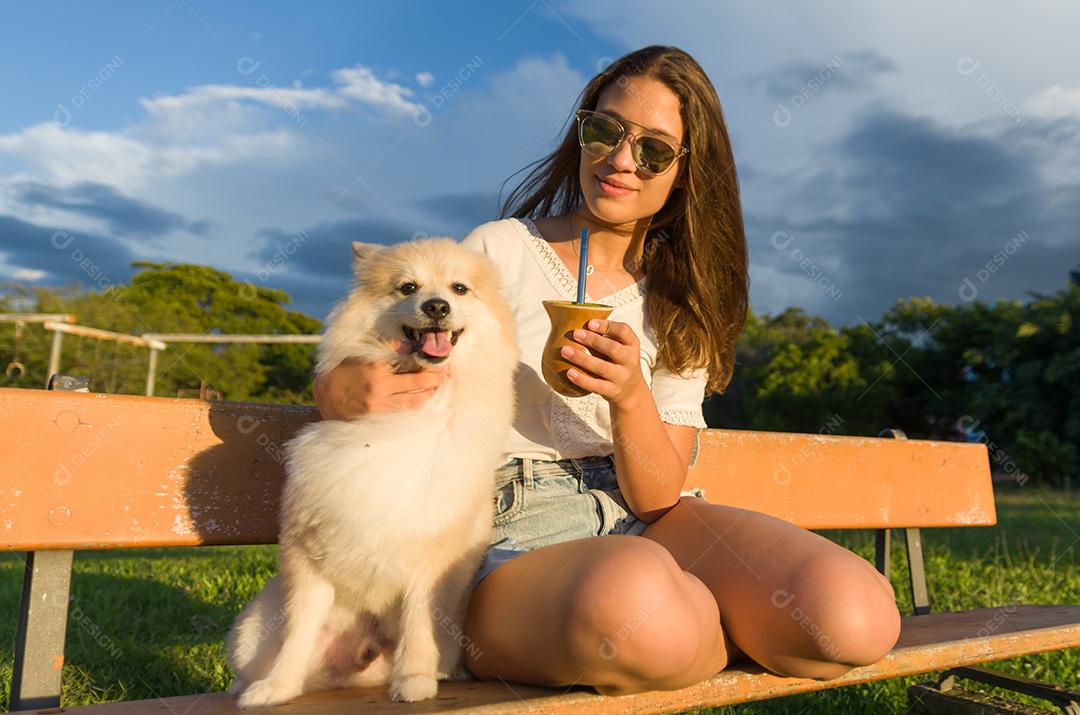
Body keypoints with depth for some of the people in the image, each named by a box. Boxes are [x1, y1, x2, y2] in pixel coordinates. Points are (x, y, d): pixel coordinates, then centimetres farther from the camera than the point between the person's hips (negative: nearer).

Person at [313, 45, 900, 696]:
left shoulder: (679, 301, 10)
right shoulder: (501, 251, 3)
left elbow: (658, 498, 1)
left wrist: (630, 397, -20)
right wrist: (342, 390, -20)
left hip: (643, 523, 3)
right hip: (514, 537, -2)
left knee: (858, 617, -25)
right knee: (633, 608, -39)